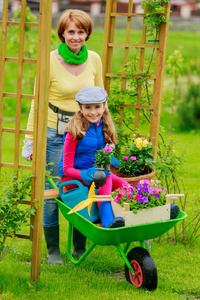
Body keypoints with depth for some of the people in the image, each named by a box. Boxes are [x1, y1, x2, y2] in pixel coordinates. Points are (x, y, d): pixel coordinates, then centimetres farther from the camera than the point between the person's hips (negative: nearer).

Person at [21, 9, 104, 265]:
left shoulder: (94, 60, 1)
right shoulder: (51, 61, -10)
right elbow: (37, 103, -3)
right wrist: (30, 141, -2)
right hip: (55, 132, -3)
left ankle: (79, 247, 22)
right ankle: (53, 250, 16)